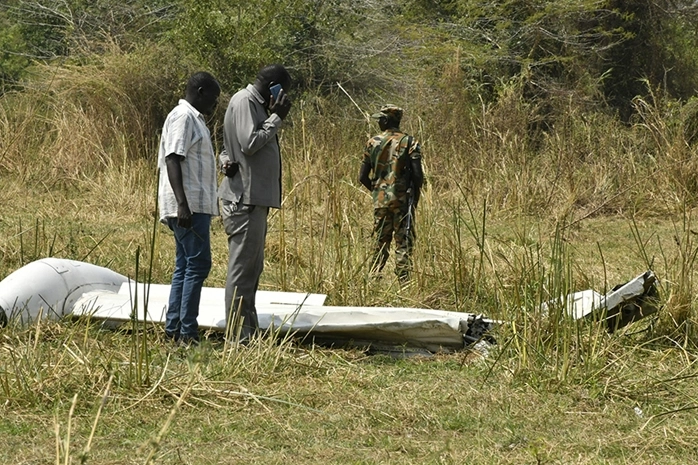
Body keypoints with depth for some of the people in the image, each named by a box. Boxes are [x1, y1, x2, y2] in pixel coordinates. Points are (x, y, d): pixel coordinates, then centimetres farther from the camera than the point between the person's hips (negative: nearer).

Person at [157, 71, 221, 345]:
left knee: (185, 266, 10)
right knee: (198, 264, -11)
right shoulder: (183, 117, -11)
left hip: (196, 206, 11)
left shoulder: (194, 119, 21)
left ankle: (173, 328, 12)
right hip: (189, 206, -11)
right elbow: (172, 159, -20)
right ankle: (187, 332, -12)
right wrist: (182, 204, -28)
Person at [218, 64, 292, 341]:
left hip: (255, 199, 11)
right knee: (242, 269, -8)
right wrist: (276, 117, -11)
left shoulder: (255, 104, 20)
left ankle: (249, 334, 19)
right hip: (244, 199, -11)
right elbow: (249, 143, -21)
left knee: (252, 268, 14)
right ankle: (238, 337, -6)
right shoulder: (244, 102, -10)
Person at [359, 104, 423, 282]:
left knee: (381, 241, 13)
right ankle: (403, 279, -5)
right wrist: (415, 197, 5)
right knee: (403, 242, 0)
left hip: (380, 200, 3)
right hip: (402, 200, -3)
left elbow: (363, 177, 3)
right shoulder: (409, 142, -4)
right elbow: (418, 175, -10)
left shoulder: (373, 143, 3)